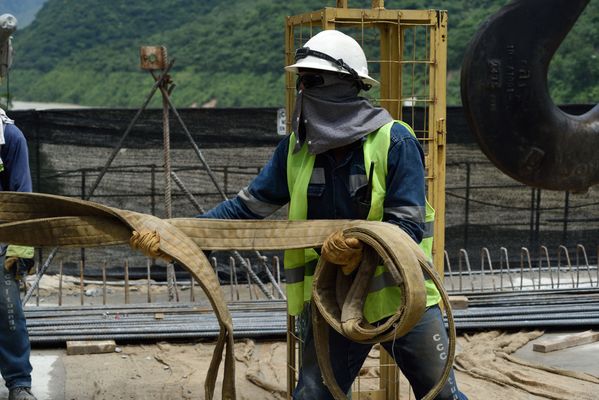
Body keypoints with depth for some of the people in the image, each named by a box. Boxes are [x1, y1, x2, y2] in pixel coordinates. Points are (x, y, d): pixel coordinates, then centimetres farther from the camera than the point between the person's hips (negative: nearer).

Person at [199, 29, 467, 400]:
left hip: (401, 295, -3)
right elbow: (248, 206, 0)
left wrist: (361, 244, -37)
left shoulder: (395, 142, -16)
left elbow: (409, 226, -18)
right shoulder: (297, 149, -2)